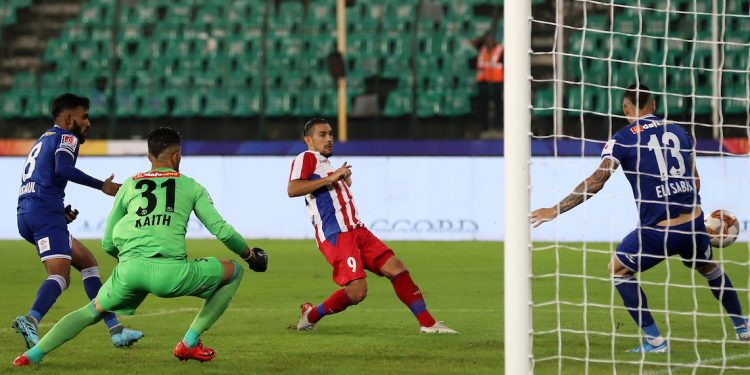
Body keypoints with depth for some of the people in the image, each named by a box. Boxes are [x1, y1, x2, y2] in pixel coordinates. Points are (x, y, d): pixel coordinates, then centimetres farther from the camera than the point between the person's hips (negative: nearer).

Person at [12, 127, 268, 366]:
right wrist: (250, 255, 32)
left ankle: (34, 353, 12)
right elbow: (221, 230, 13)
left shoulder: (129, 185, 23)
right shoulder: (190, 187, 17)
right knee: (233, 272, 19)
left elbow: (108, 244, 26)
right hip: (170, 272, -3)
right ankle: (190, 343, 15)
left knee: (92, 311, 28)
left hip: (128, 269, 3)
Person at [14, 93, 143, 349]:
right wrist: (102, 186, -12)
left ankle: (115, 329, 16)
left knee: (87, 262, 18)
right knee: (59, 274, -21)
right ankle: (30, 320, -47)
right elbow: (63, 169, -17)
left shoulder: (42, 142, 31)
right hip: (45, 212, -9)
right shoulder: (66, 137, 4)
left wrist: (62, 213, 18)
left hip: (25, 215, 9)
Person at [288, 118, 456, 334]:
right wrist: (331, 178, -20)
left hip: (356, 231, 9)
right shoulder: (306, 158, -2)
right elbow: (292, 190, -20)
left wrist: (345, 180, 21)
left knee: (396, 268, -1)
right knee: (356, 290, -19)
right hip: (335, 234, -9)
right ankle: (311, 315, 3)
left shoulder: (326, 164, 27)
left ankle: (428, 324, 0)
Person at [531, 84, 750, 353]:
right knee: (709, 267, 33)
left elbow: (596, 182, -11)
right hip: (694, 224, 5)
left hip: (658, 230, -5)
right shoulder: (678, 131, 13)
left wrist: (555, 210, -9)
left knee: (618, 269, 16)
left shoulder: (623, 139, -2)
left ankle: (654, 340, 7)